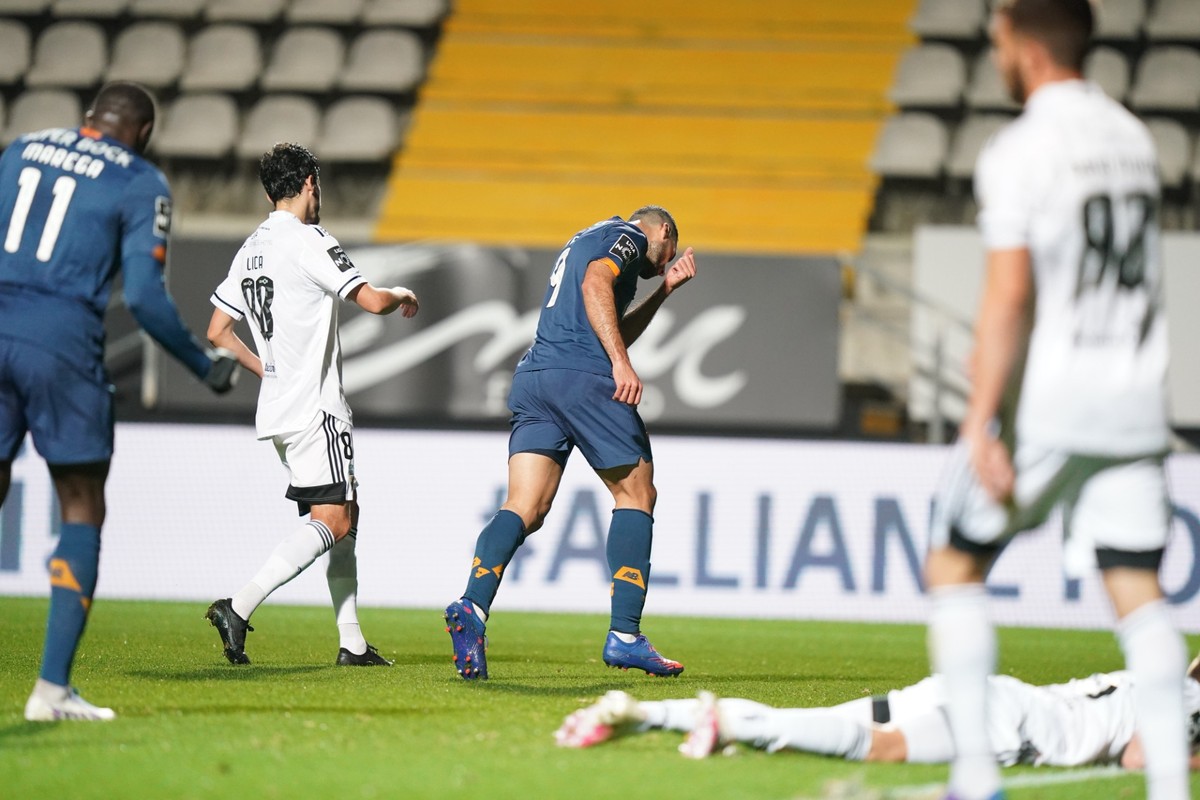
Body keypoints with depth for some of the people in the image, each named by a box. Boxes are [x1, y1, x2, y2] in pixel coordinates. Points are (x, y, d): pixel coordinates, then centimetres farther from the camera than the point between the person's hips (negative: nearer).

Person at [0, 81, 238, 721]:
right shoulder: (140, 184, 3)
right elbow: (144, 298, -4)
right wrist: (206, 366, 8)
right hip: (61, 345, -4)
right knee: (82, 513, 7)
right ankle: (52, 687, -2)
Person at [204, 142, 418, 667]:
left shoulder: (250, 249, 14)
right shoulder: (307, 240, -12)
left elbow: (218, 333, 17)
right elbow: (372, 301, -17)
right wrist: (403, 296, 5)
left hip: (276, 408, 9)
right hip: (314, 409, -9)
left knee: (346, 517, 14)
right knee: (331, 522, -12)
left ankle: (352, 641, 11)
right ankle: (238, 608, -24)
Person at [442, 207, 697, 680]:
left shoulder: (585, 241, 35)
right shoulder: (628, 236, 7)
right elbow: (595, 283, -15)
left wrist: (665, 289, 39)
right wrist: (620, 362, -21)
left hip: (532, 376, 8)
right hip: (584, 377, -8)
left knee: (525, 508, -4)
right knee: (636, 495, 6)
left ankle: (472, 606, -29)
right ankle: (624, 636, 0)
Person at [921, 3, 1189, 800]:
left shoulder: (1019, 152, -11)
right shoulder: (1134, 139, 11)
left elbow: (1009, 298, -18)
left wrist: (982, 421, -18)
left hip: (1045, 404, -5)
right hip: (1134, 402, 5)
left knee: (956, 567, 9)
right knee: (1139, 591, 2)